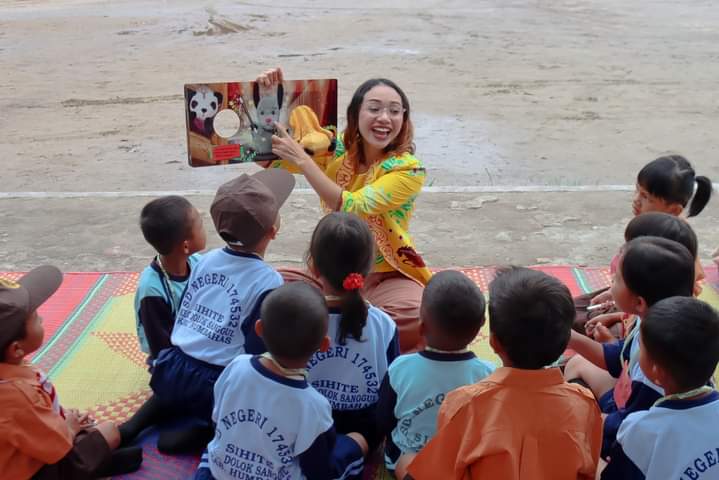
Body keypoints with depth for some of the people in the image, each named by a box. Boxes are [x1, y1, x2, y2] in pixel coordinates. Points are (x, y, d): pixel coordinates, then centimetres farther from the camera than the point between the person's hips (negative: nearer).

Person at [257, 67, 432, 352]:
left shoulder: (408, 169, -13)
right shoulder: (335, 150, -2)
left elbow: (351, 208, -27)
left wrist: (301, 159, -29)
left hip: (386, 276, -2)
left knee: (418, 317, -35)